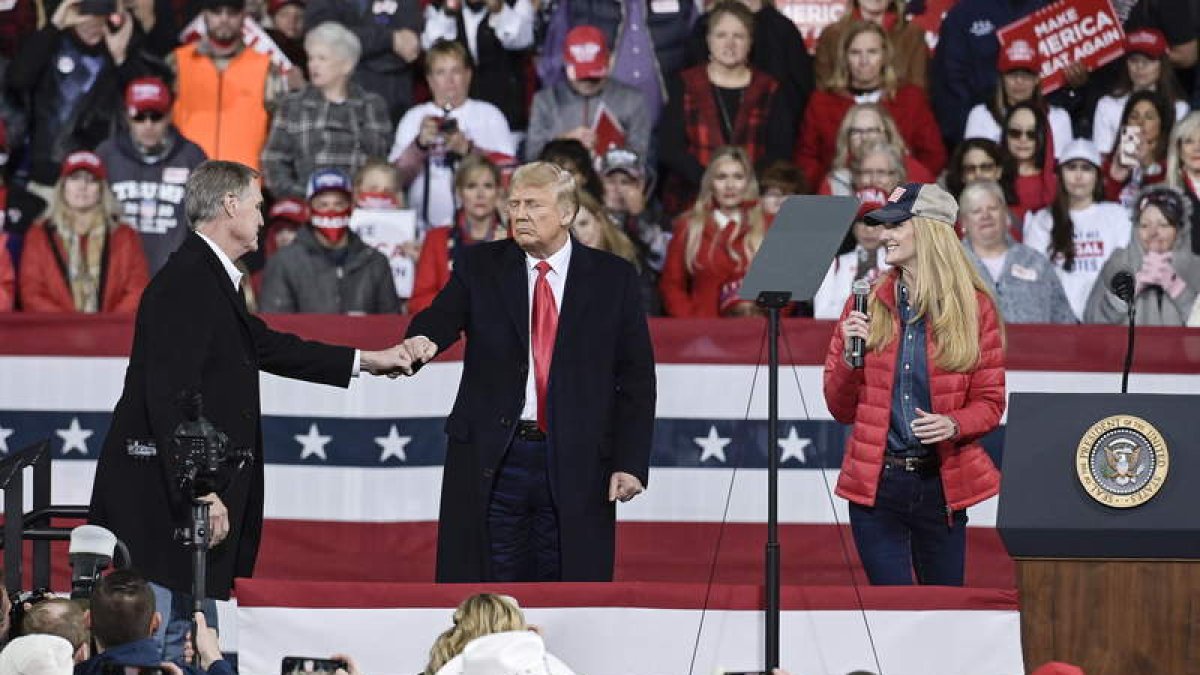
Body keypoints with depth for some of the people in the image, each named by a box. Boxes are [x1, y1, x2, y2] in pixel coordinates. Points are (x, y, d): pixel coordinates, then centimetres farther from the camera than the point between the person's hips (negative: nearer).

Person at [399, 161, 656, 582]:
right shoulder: (481, 266, 7)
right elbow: (442, 317, -9)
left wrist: (631, 463, -3)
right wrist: (422, 340, -34)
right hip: (490, 460, 1)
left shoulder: (612, 278, 5)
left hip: (576, 465, -1)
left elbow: (637, 378, 4)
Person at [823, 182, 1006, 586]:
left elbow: (990, 403, 3)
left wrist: (953, 425, -17)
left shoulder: (974, 308, 1)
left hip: (940, 485, -1)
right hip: (875, 484, 1)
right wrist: (851, 354, -9)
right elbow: (840, 409, 9)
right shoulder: (866, 305, 6)